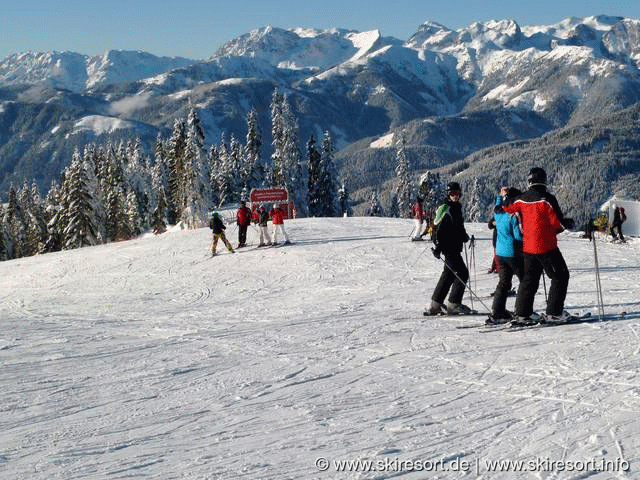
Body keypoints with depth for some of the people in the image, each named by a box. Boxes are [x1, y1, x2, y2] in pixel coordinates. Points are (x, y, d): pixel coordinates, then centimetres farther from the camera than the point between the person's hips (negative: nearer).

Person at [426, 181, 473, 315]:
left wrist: (464, 235, 15)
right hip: (448, 247, -10)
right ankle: (453, 304, -4)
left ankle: (435, 305, 17)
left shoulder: (457, 208, 16)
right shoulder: (446, 209, -14)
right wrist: (437, 247, -20)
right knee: (462, 274, -10)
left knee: (449, 274, 12)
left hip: (455, 247, 10)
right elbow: (438, 229, -18)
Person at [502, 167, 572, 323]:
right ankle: (554, 312, 1)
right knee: (560, 276, 5)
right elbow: (558, 222, -13)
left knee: (529, 278, 16)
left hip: (528, 247, 6)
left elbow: (508, 209, 14)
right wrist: (568, 223, 7)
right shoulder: (547, 199, -14)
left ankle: (523, 313, 16)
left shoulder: (521, 199, 2)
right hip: (546, 246, -6)